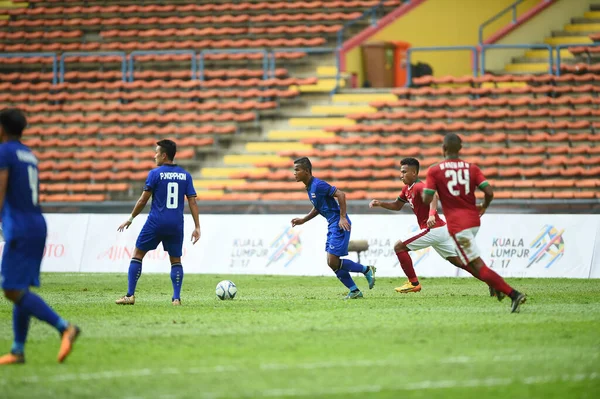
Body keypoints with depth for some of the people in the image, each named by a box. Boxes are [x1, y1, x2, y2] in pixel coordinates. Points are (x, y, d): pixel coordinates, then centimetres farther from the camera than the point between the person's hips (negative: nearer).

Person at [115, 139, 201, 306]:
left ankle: (130, 295, 3)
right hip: (176, 225, 3)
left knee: (138, 254, 8)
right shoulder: (185, 175, 7)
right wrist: (197, 227, 4)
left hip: (156, 223, -3)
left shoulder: (155, 173, -4)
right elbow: (192, 202, 3)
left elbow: (143, 200, -4)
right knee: (175, 260, 15)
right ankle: (176, 297, 2)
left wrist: (130, 219, 6)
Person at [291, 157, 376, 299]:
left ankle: (367, 270, 2)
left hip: (339, 224, -10)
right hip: (332, 225, 10)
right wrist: (303, 220, 17)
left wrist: (342, 217, -21)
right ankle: (354, 291, 10)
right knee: (331, 262, 5)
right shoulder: (309, 187, 14)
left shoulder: (318, 185, -16)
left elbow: (340, 194, -21)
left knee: (333, 262, -12)